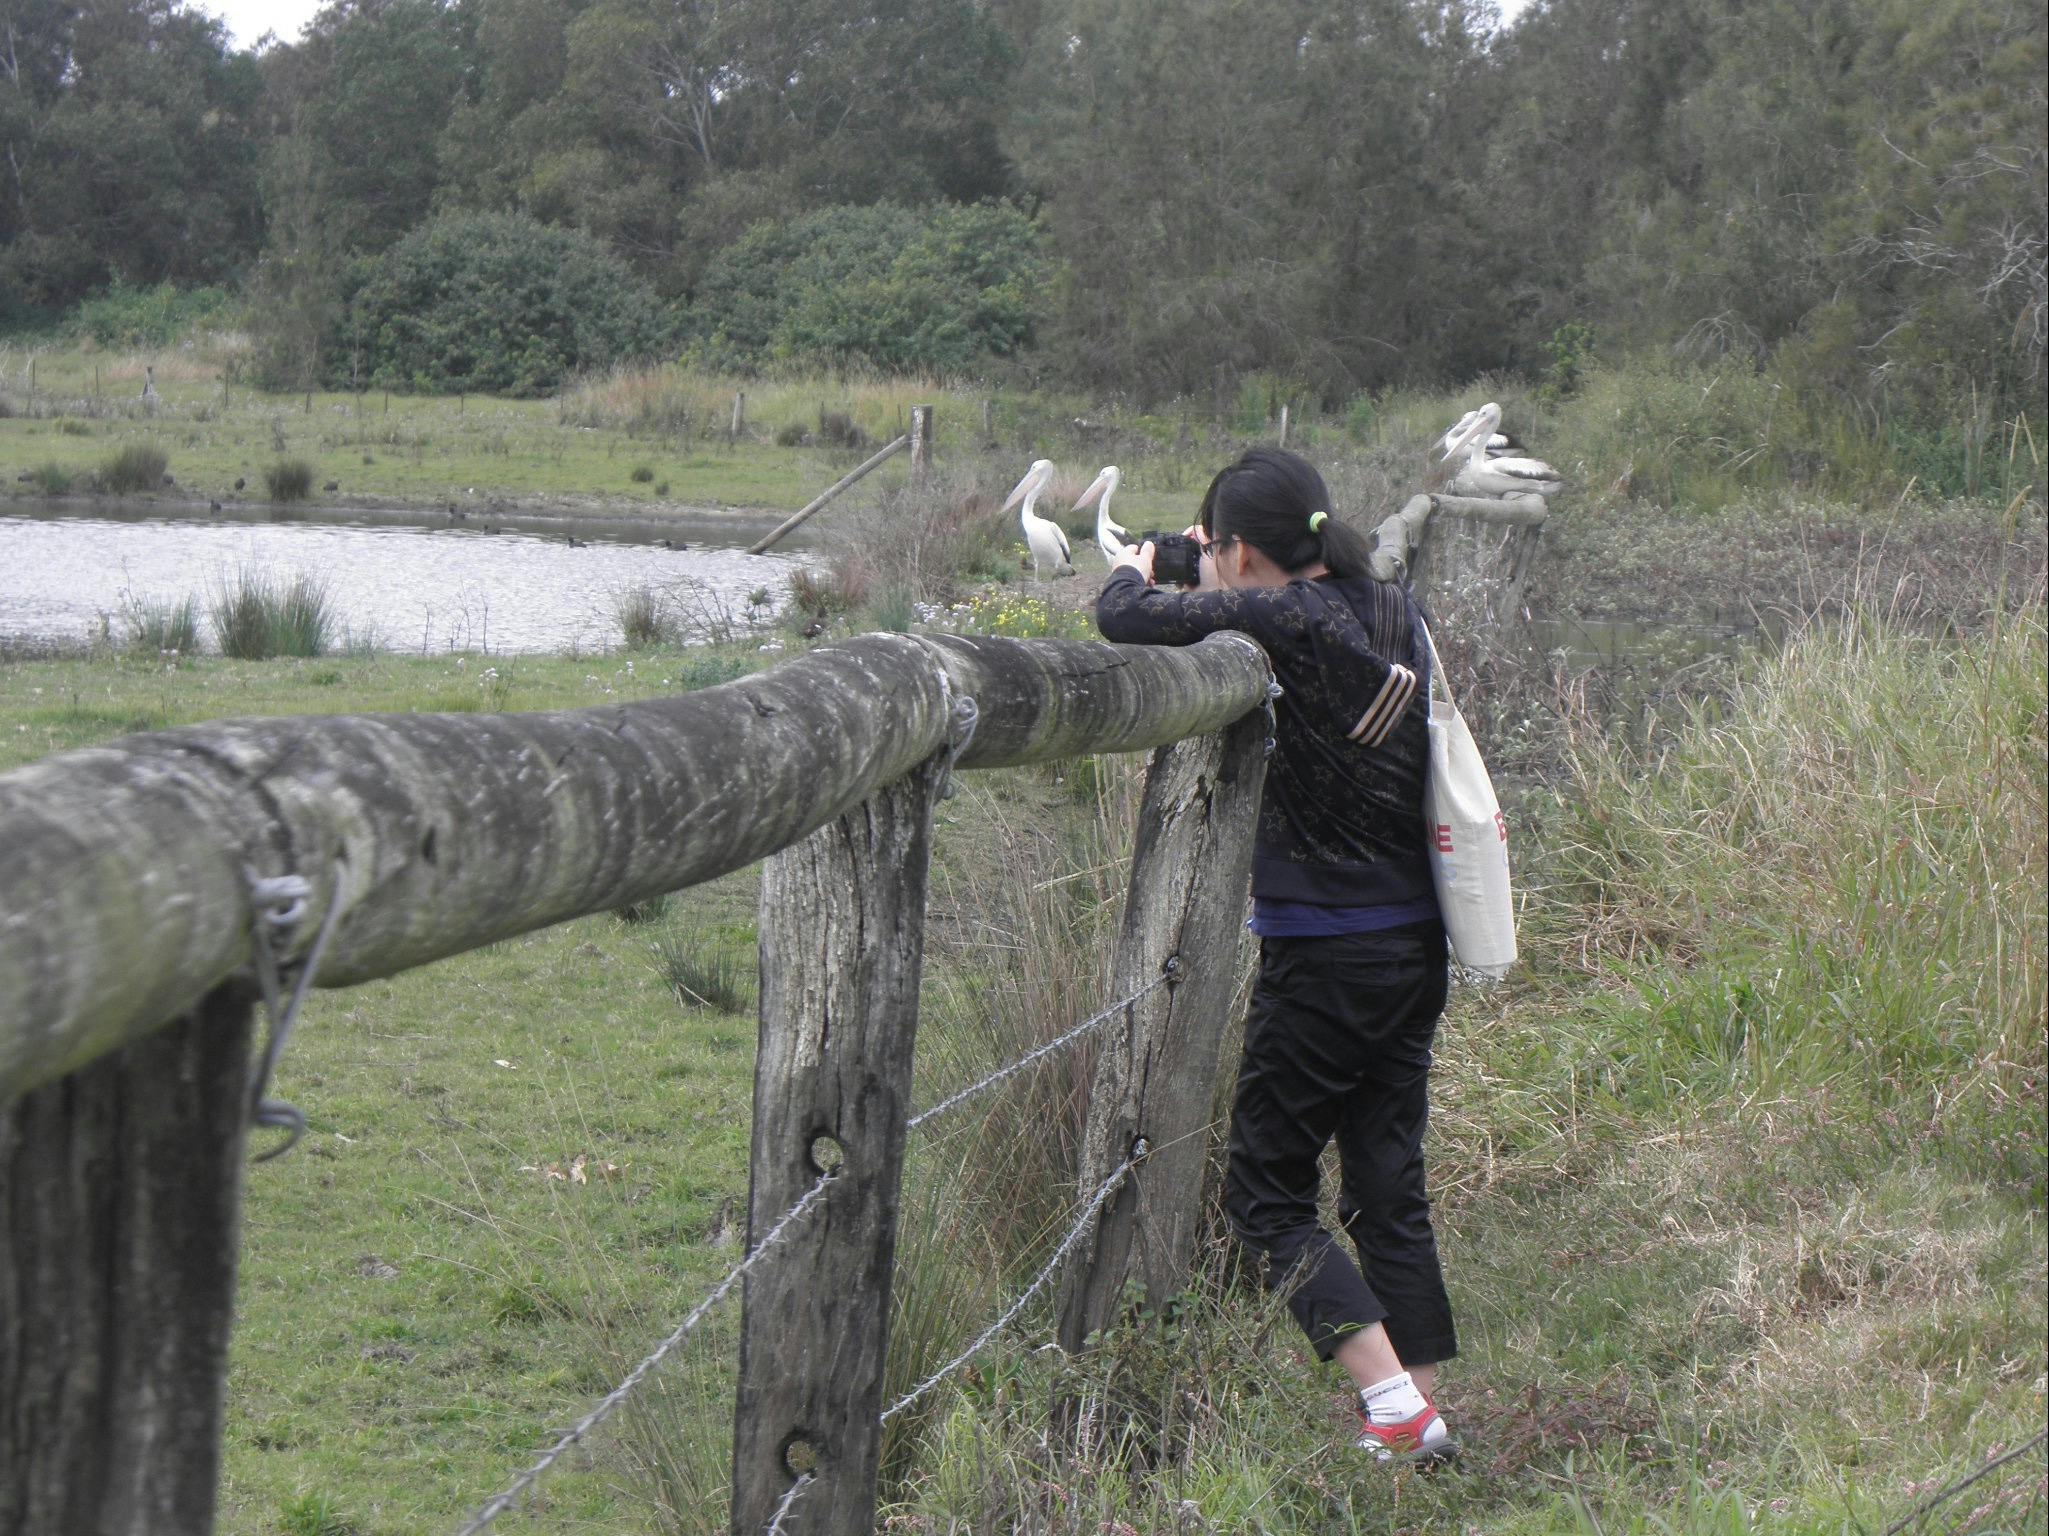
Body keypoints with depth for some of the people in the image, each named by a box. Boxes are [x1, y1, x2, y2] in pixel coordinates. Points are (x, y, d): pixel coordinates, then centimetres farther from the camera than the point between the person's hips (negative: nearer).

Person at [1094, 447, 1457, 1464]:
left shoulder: (1286, 624, -17)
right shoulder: (1394, 615, 6)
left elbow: (1127, 620, -18)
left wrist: (1134, 569, 5)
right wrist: (1216, 575, 26)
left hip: (1326, 954, -8)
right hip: (1415, 945, 8)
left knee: (1268, 1193, 3)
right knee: (1387, 1185, 15)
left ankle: (1399, 1409, -7)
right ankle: (1417, 1402, 17)